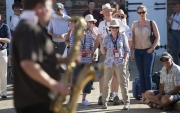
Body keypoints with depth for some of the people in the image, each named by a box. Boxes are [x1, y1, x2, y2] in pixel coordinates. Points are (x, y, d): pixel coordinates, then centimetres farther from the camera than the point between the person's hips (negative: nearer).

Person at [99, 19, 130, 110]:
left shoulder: (122, 37, 1)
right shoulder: (106, 38, 4)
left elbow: (127, 49, 6)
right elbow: (103, 52, 5)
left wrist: (125, 59, -4)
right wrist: (101, 43, -10)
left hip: (120, 63, -2)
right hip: (109, 63, 2)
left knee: (122, 82, -4)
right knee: (106, 83, 4)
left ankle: (126, 102, 1)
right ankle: (104, 102, 16)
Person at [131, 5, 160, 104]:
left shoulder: (151, 23, -1)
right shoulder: (135, 24, 7)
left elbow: (157, 37, 0)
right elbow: (133, 39, 8)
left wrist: (152, 48, -8)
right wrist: (132, 52, 4)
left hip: (148, 51, -3)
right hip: (138, 51, 3)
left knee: (147, 74, -4)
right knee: (141, 74, 4)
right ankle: (143, 96, 8)